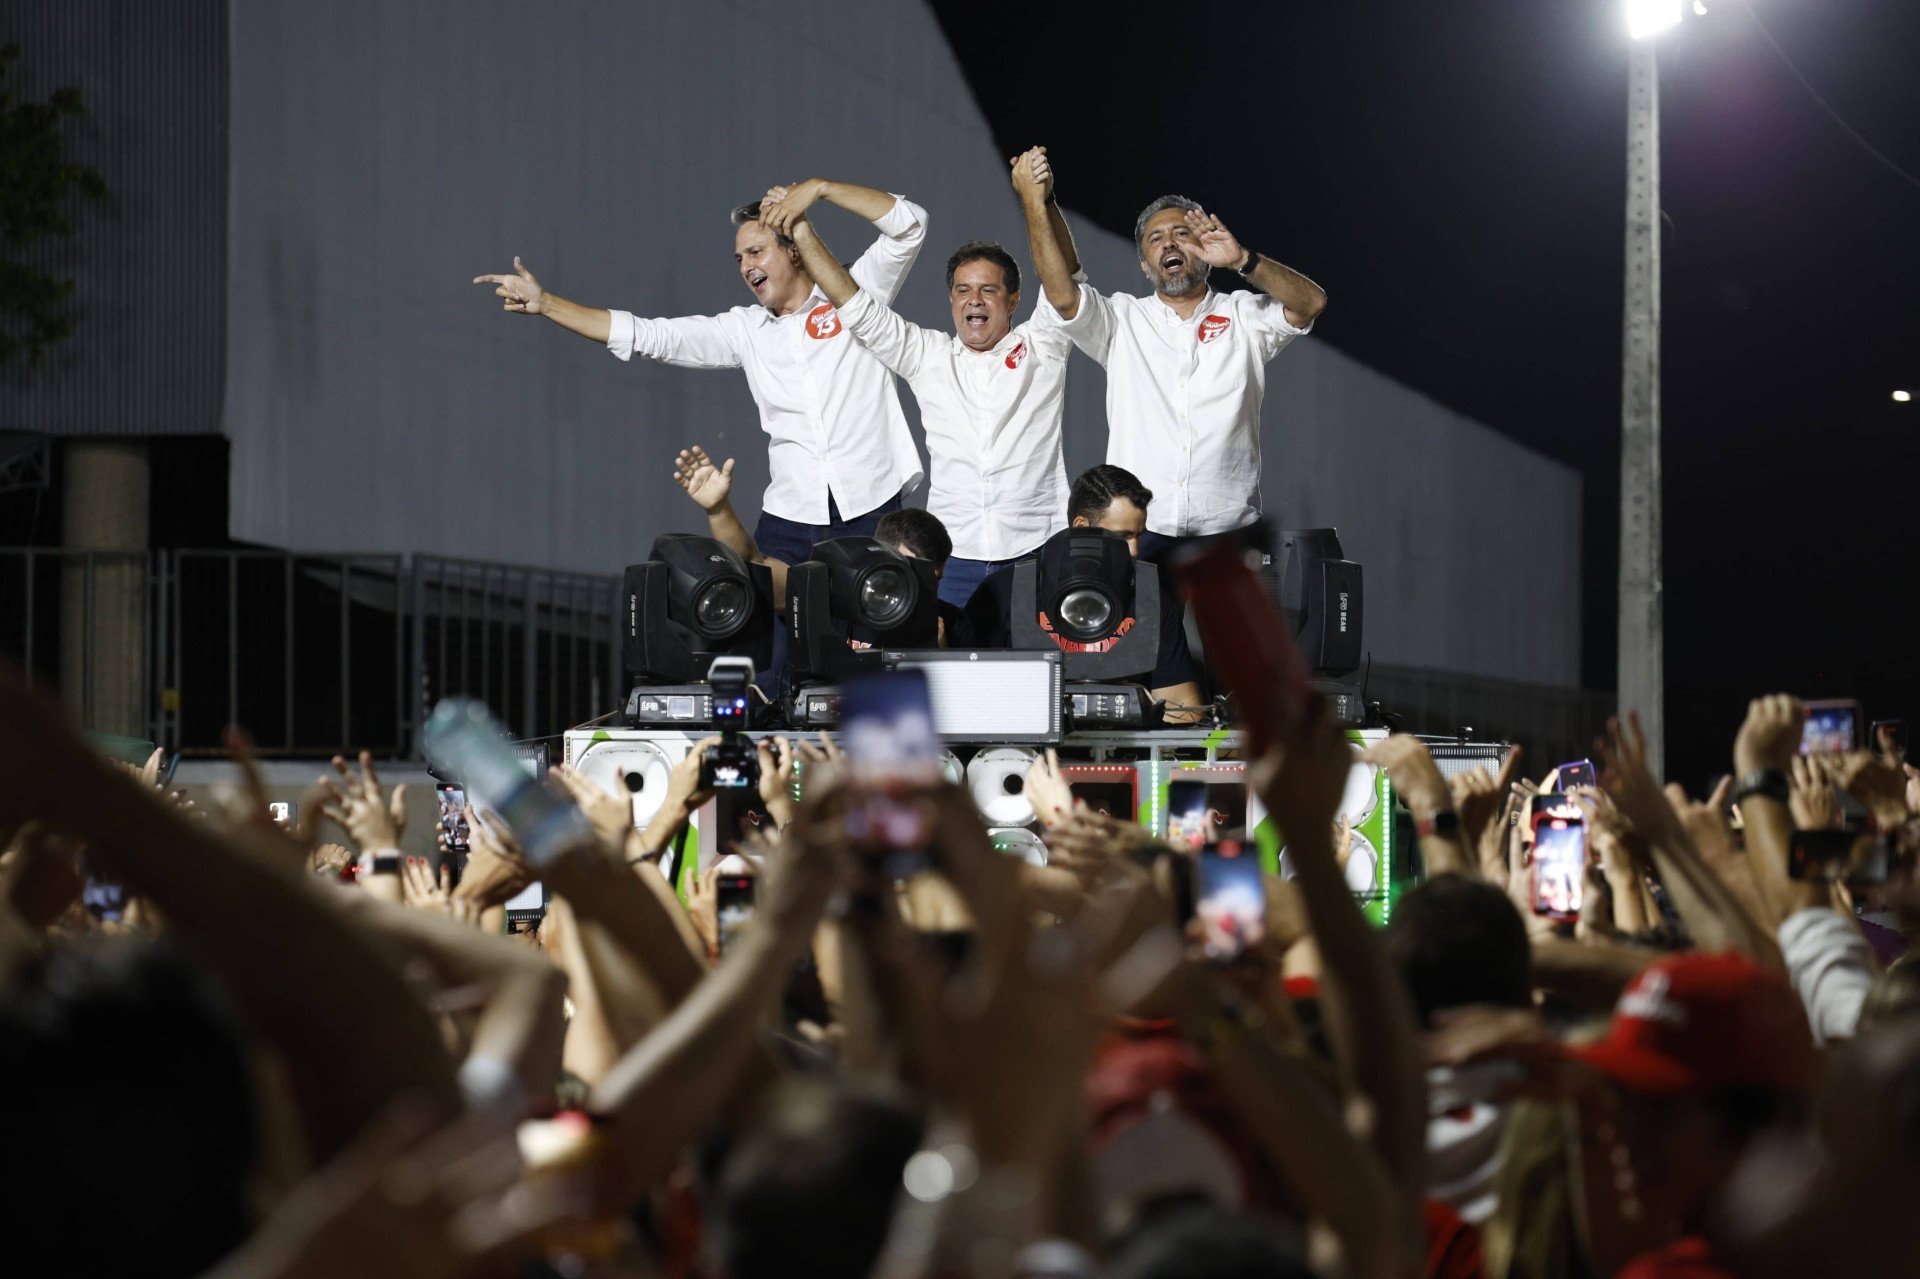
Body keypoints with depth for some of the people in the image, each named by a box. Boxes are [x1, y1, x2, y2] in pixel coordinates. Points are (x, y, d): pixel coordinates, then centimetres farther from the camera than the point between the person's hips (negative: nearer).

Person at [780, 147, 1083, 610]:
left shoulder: (1040, 349, 7)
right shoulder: (928, 356, 13)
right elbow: (858, 309, 9)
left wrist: (1042, 203, -22)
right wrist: (803, 233, 3)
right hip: (953, 559, 2)